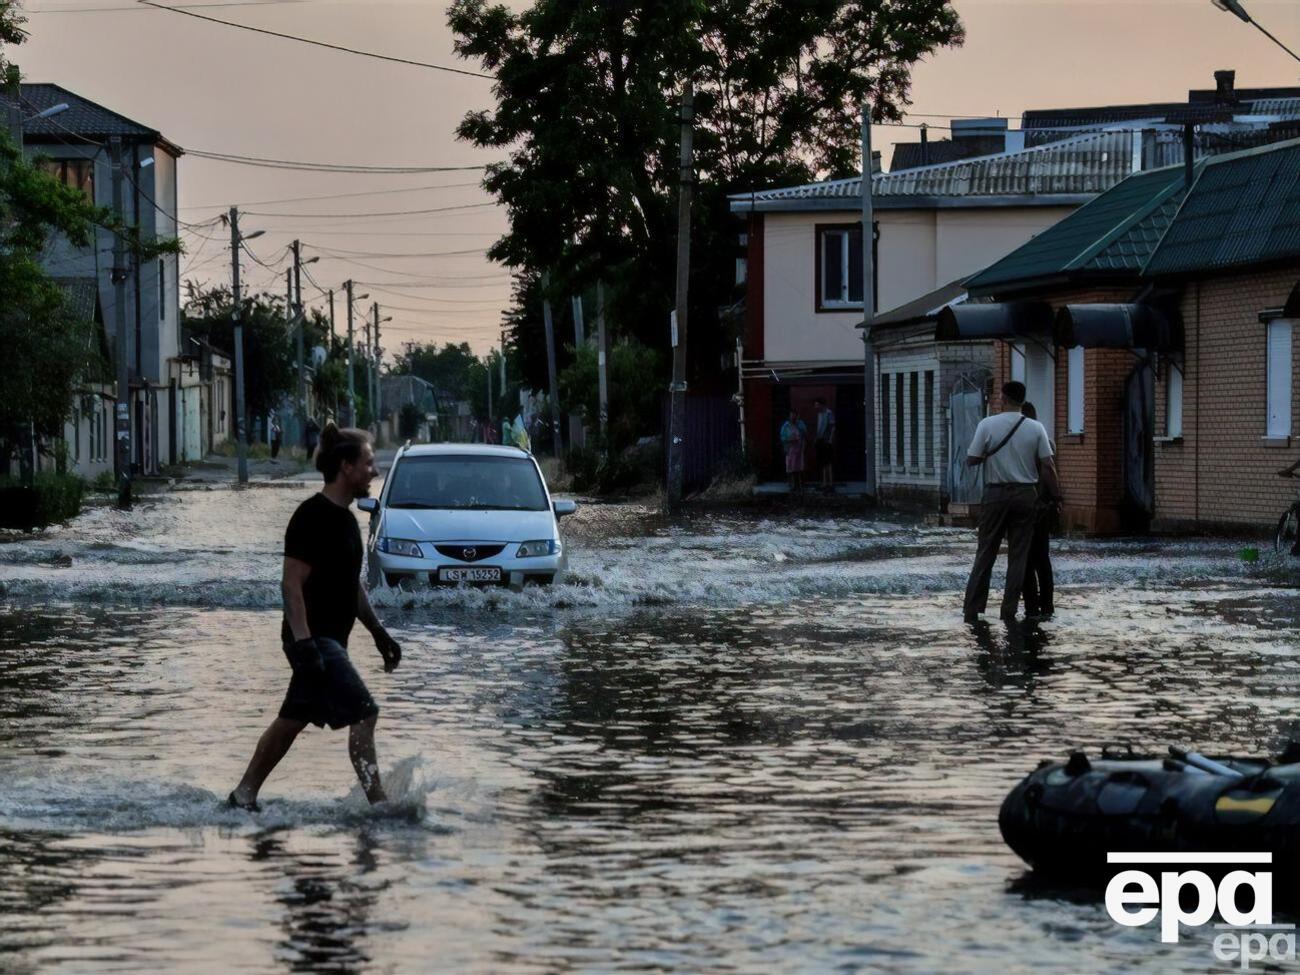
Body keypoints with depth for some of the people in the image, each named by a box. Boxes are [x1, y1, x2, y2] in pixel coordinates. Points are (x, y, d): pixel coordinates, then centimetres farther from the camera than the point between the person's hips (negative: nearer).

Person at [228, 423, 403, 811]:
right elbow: (292, 583, -20)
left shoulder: (345, 517, 14)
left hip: (330, 639, 10)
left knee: (292, 720, 15)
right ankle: (378, 804, -14)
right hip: (314, 639, -10)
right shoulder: (313, 517, -16)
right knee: (364, 713, -15)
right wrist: (304, 643, -26)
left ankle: (244, 795, 24)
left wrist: (378, 632, 21)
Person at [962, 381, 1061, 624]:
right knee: (1018, 555, 6)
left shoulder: (987, 425, -7)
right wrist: (1055, 495, 6)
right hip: (1025, 494, 1)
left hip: (995, 494, -1)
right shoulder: (1035, 428, -2)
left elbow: (972, 460, -5)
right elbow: (1047, 466, -4)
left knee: (985, 553, 6)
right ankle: (1009, 611, 4)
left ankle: (971, 610, 3)